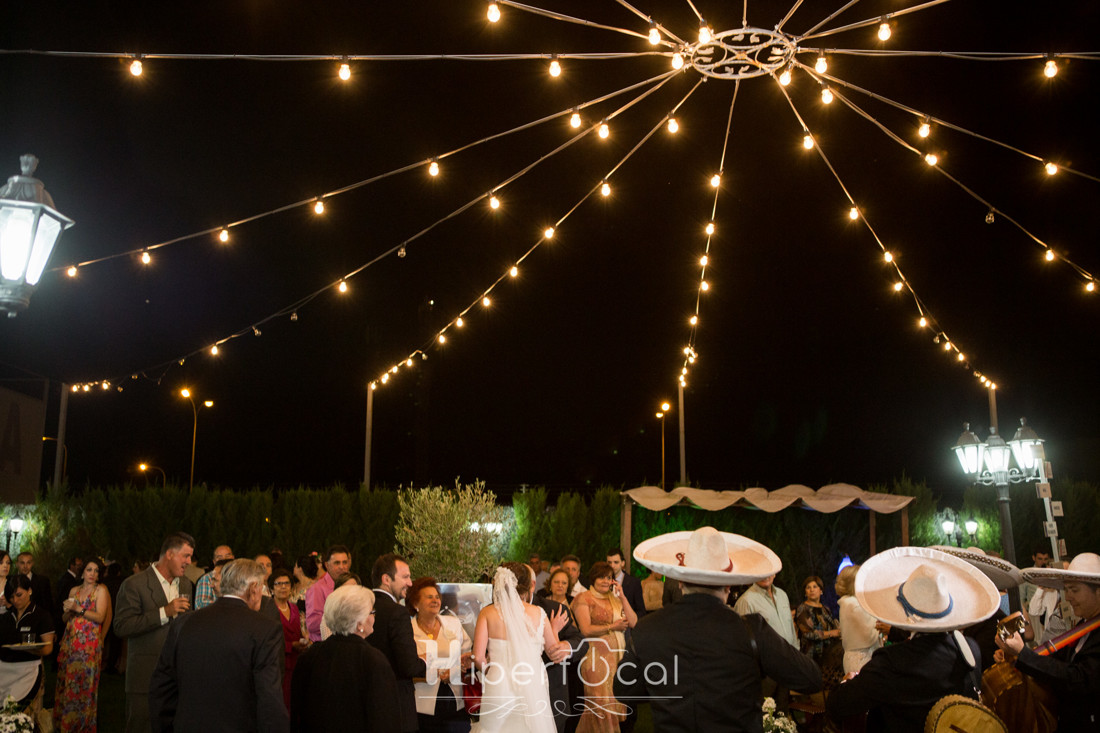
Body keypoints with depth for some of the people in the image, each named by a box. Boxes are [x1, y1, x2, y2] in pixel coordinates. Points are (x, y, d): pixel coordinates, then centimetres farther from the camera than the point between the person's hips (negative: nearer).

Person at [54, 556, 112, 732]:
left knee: (84, 683, -5)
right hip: (70, 641, 5)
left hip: (89, 643, -4)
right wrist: (68, 611, -3)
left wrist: (78, 609, -13)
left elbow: (100, 617, -9)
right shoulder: (74, 591, 14)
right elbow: (64, 618, 18)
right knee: (65, 682, 4)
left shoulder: (101, 590, 0)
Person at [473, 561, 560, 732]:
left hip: (498, 688, 0)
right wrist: (554, 629, 25)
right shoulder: (538, 613, 0)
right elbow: (554, 650, 7)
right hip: (533, 691, 0)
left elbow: (478, 657, -7)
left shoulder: (487, 613, -2)